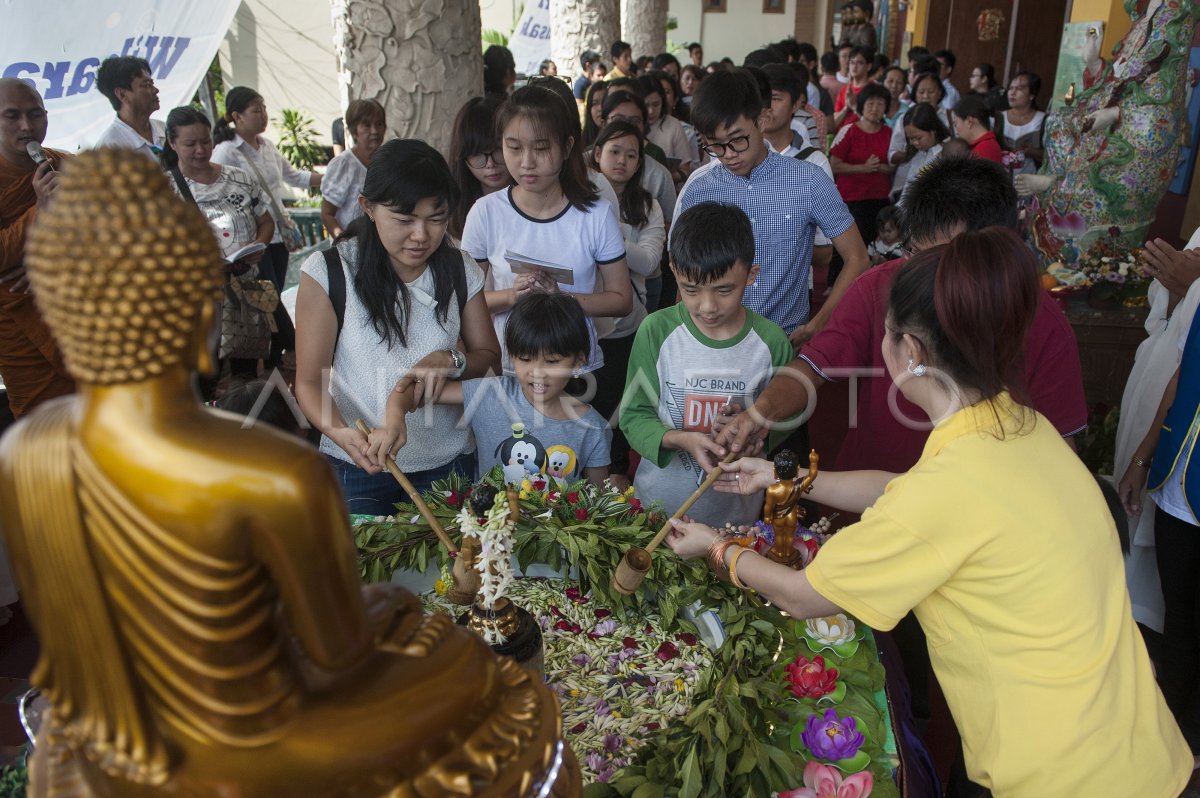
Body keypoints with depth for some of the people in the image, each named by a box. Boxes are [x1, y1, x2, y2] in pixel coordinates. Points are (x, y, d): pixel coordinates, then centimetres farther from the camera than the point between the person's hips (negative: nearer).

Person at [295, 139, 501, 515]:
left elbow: (488, 355, 7)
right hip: (357, 469, -3)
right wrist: (343, 434, -31)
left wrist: (451, 361, -16)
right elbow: (309, 381, -10)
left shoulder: (459, 271, -2)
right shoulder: (328, 272, -12)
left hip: (448, 463, 3)